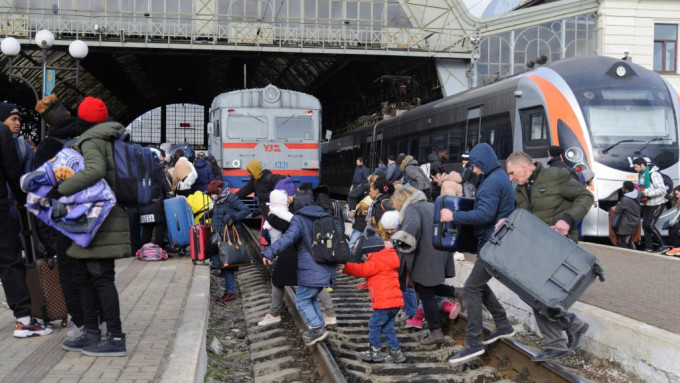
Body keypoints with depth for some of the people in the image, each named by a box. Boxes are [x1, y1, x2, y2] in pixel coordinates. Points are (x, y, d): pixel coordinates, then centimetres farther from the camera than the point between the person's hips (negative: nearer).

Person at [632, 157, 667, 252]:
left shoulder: (654, 174, -20)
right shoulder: (640, 174, 7)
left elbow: (662, 189, -25)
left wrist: (648, 193, -32)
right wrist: (640, 195, 1)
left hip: (657, 204, -9)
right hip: (646, 204, 9)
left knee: (650, 225, -13)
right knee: (645, 225, 6)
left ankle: (662, 246, -1)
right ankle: (649, 248, 15)